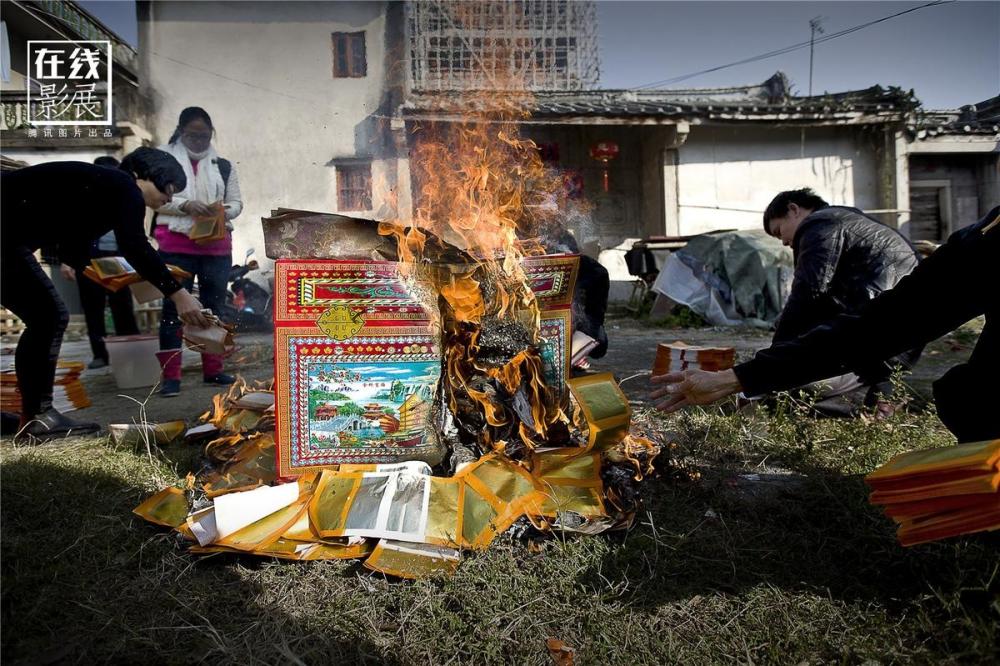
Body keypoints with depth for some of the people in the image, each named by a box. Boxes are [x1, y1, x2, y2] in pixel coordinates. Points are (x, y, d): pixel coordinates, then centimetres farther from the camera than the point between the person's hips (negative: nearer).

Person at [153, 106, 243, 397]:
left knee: (214, 306, 8)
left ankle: (213, 370, 18)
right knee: (174, 307, -2)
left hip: (216, 246, 3)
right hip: (176, 246, -3)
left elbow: (237, 203, 13)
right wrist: (186, 205, -18)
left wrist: (224, 211, -9)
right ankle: (171, 376, 1)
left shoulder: (223, 165, 14)